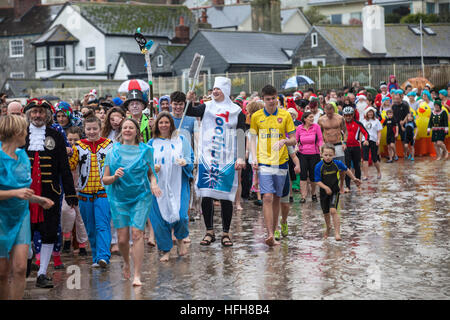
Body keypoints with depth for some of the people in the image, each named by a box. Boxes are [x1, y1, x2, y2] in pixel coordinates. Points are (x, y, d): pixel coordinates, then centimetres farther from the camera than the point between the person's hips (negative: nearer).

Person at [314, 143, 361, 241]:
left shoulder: (337, 163, -10)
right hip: (324, 192, 2)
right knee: (326, 212, 17)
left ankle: (337, 232, -18)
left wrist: (354, 179, 18)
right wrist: (325, 187, -26)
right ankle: (328, 227, 46)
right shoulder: (319, 166, -14)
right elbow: (317, 181, -11)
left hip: (334, 191, -2)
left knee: (333, 210, -19)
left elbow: (346, 170, 11)